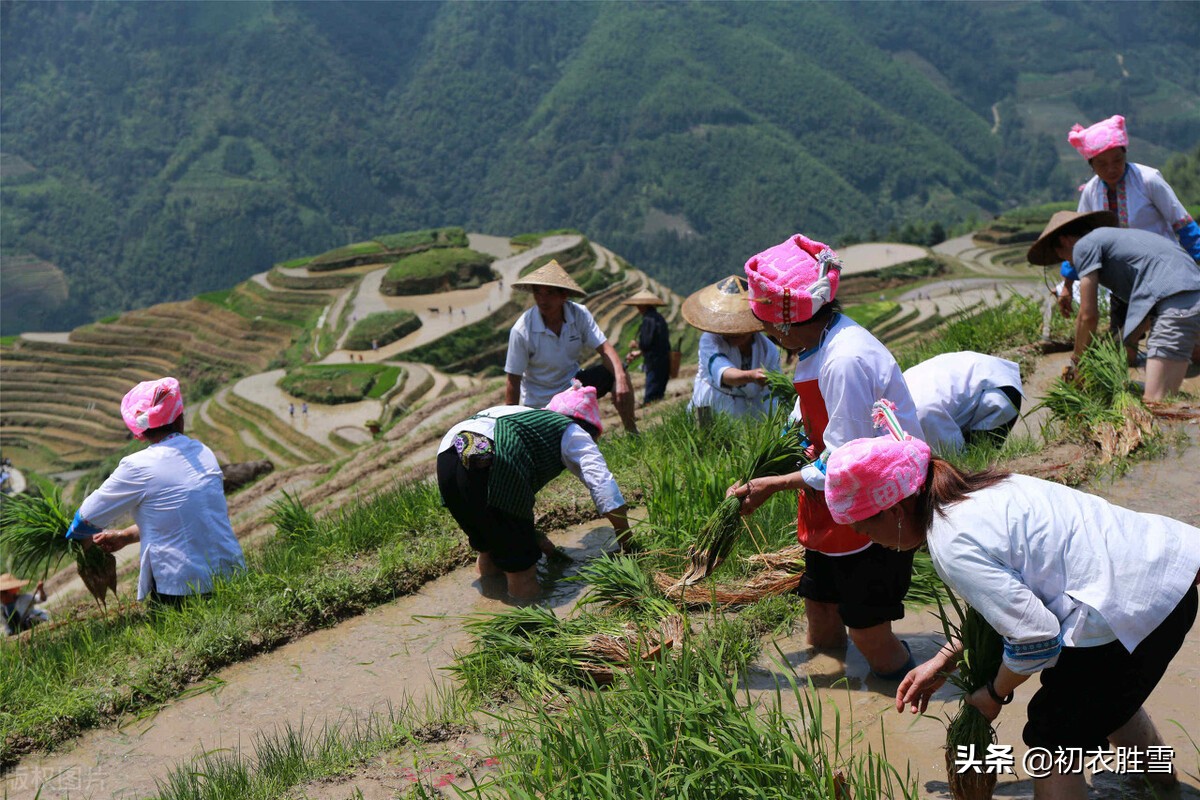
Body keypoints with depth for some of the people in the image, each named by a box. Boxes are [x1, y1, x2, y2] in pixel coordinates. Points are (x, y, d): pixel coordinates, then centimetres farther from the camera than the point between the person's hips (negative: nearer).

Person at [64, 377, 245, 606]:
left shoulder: (137, 467, -10)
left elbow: (87, 520, 3)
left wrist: (74, 535, 25)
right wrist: (125, 536, 22)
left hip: (180, 592, -5)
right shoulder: (204, 453, 7)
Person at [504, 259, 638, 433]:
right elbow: (513, 381, -18)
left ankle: (632, 432, -3)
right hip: (540, 402, -3)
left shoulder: (579, 314, -13)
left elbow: (604, 348, -19)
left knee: (618, 374, -16)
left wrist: (620, 378, -39)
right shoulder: (521, 331, -23)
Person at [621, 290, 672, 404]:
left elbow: (646, 344, -22)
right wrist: (638, 353, 22)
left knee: (650, 399, -7)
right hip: (664, 362, 10)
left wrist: (636, 344, -1)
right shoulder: (659, 318, 15)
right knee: (658, 396, 15)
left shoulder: (649, 319, -15)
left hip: (655, 364, -10)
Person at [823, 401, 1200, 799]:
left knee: (1051, 741, 7)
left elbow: (1034, 640, -22)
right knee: (1107, 691, 36)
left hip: (1131, 610, -10)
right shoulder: (970, 492, 7)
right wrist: (943, 661, 19)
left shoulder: (953, 545, -22)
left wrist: (995, 694, -2)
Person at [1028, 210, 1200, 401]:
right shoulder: (1113, 237, 33)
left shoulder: (1084, 245, 6)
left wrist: (1077, 362, 18)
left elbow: (1088, 316, 3)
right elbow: (1140, 311, 31)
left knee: (1155, 403, -17)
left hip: (1177, 303, -10)